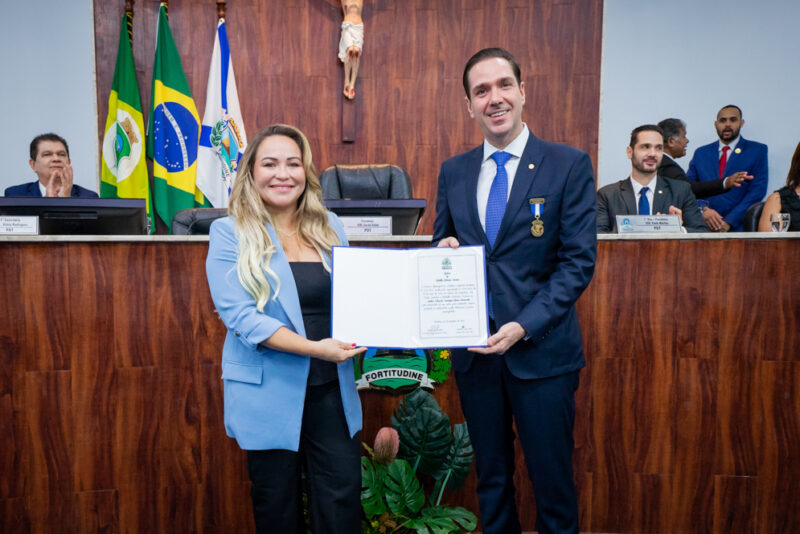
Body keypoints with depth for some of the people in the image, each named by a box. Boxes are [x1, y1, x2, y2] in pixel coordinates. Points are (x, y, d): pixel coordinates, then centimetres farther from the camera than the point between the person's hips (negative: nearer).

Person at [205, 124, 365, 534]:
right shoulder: (230, 233, -5)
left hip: (331, 389, 3)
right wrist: (314, 348, -23)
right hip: (270, 393, -3)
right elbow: (240, 315, -14)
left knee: (343, 500, 7)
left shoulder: (329, 227, 8)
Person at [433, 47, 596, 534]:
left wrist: (524, 326, -17)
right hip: (474, 349, 3)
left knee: (553, 480, 10)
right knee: (491, 477, 18)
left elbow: (579, 261, -8)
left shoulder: (569, 165, -4)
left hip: (543, 350, -3)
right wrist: (444, 252, -10)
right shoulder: (453, 172, 8)